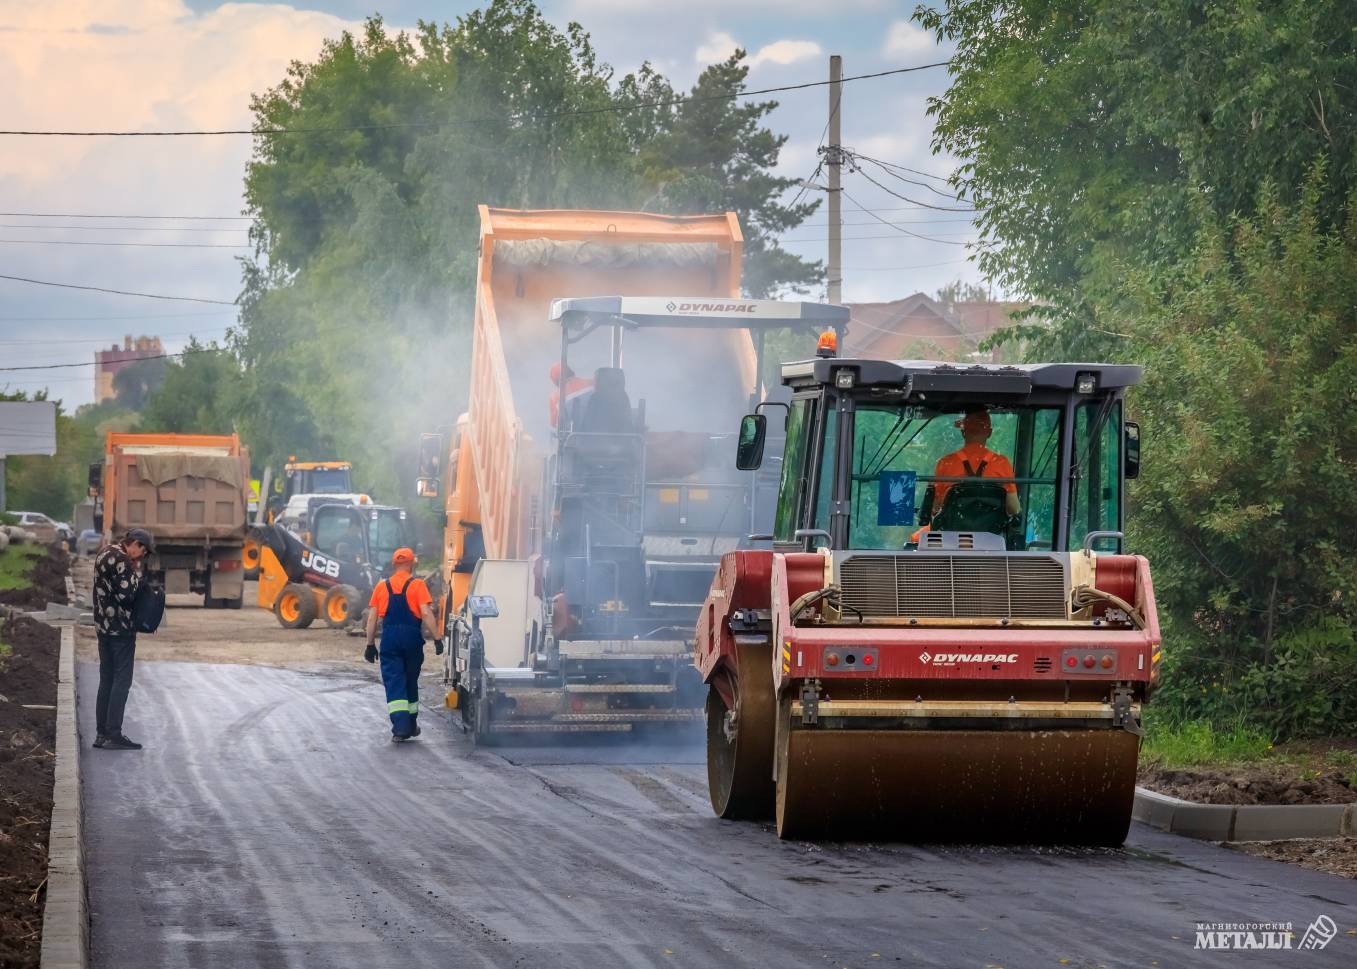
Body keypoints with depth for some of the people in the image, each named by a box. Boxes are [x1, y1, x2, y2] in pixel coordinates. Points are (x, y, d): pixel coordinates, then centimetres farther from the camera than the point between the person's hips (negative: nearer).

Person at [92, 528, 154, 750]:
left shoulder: (104, 554, 13)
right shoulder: (121, 560, -17)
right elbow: (126, 594, -22)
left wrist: (137, 572, 6)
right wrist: (137, 572, -8)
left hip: (104, 625, 9)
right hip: (121, 627, -9)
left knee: (106, 680, 13)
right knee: (122, 681, -5)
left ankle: (101, 733, 15)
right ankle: (113, 735, -7)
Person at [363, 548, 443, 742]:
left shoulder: (382, 586, 6)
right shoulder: (417, 585, -2)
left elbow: (372, 618, 5)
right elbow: (426, 613, -11)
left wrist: (370, 644, 11)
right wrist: (437, 638, -10)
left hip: (390, 638, 0)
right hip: (412, 637, 0)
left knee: (394, 684, -2)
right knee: (411, 682, 16)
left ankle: (400, 727, -16)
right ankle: (411, 724, 28)